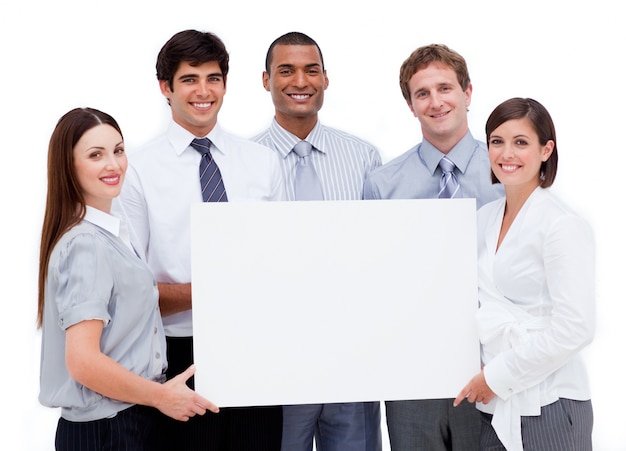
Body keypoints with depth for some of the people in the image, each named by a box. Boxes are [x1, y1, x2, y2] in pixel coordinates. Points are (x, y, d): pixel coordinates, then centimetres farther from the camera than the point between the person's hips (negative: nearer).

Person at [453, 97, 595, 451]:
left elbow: (574, 329, -18)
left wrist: (496, 377, -13)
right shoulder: (486, 217, 9)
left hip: (546, 408, -6)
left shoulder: (563, 226, -11)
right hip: (494, 406, 6)